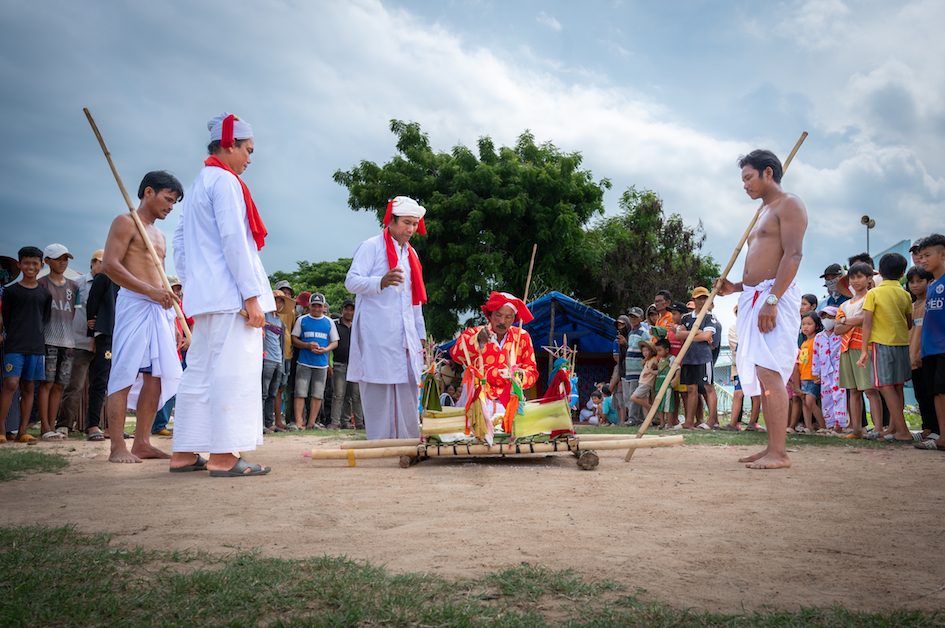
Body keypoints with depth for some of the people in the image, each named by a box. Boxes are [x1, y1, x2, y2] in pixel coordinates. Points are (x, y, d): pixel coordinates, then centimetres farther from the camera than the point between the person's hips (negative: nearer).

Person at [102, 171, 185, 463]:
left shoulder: (159, 235, 25)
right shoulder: (126, 222, 1)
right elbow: (109, 265, -11)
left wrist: (173, 323, 21)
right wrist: (150, 290, -19)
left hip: (159, 309, 8)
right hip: (134, 304, -8)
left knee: (156, 377, 2)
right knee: (126, 375, -9)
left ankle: (142, 443, 6)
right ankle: (117, 447, -8)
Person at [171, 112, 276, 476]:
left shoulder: (198, 184, 23)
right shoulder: (225, 181, -7)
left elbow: (179, 241, 23)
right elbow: (233, 240, -15)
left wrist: (190, 286, 23)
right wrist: (252, 295, -17)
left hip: (204, 296, 10)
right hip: (231, 295, -10)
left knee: (200, 371, 10)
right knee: (233, 370, -9)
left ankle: (184, 453, 13)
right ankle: (223, 456, -9)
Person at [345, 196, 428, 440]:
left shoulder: (411, 254, 22)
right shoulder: (371, 246, 0)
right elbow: (351, 282, -11)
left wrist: (420, 336, 20)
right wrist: (381, 282, -29)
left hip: (405, 336, 7)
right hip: (377, 336, -6)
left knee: (408, 390, 3)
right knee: (378, 391, -8)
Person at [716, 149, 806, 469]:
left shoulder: (789, 205, -3)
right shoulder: (764, 212, 26)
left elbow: (793, 255, -16)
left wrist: (771, 299, -24)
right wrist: (738, 287, 13)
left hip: (775, 297, -10)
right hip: (753, 297, 10)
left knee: (769, 371, -16)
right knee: (762, 374, 7)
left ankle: (779, 453, -15)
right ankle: (772, 447, 11)